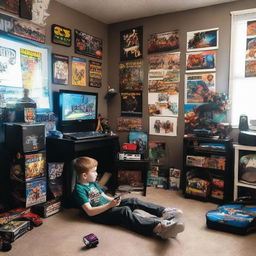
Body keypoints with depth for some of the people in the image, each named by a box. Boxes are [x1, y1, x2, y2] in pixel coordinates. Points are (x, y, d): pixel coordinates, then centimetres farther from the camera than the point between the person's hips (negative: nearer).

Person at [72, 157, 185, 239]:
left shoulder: (93, 183, 15)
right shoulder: (79, 189, -13)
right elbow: (90, 212, -20)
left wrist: (113, 200, -2)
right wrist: (109, 205, -24)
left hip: (108, 206, 9)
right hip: (99, 214, -9)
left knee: (133, 201, -7)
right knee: (126, 211, -31)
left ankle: (164, 212, -14)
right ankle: (158, 227, -49)